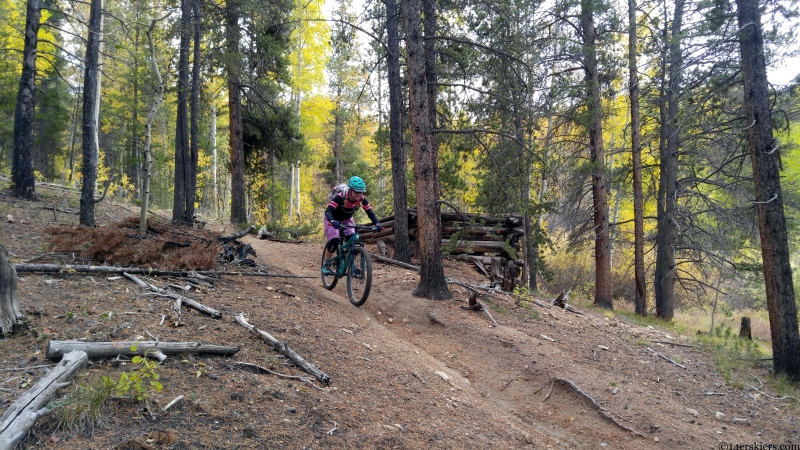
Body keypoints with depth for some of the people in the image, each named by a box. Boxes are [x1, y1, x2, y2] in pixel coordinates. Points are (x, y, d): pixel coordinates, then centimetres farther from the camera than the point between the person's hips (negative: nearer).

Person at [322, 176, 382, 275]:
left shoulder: (362, 199, -22)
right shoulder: (340, 197, -35)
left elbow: (371, 213, -20)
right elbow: (328, 211, -42)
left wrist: (377, 224, -39)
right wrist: (332, 221, -62)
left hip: (347, 220, 4)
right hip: (333, 220, -4)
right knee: (334, 241, -24)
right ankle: (326, 264, -3)